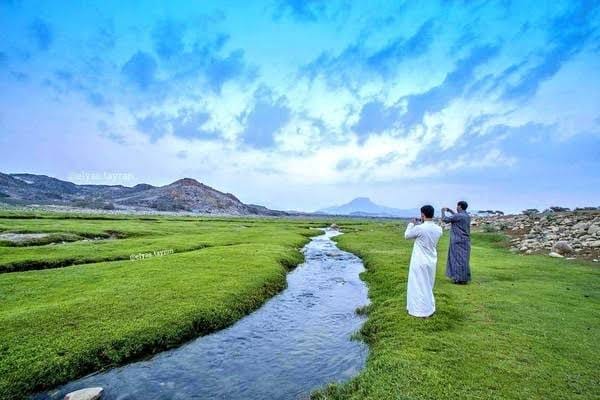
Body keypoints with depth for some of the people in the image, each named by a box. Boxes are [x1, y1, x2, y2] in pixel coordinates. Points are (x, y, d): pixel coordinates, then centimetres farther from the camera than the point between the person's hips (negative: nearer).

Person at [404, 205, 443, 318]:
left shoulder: (419, 228, -23)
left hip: (420, 262, -6)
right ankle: (429, 308, 35)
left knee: (419, 286, 8)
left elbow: (407, 235, -5)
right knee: (428, 286, 23)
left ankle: (422, 311, 17)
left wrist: (412, 224, 9)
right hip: (432, 262, 6)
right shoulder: (438, 229, -5)